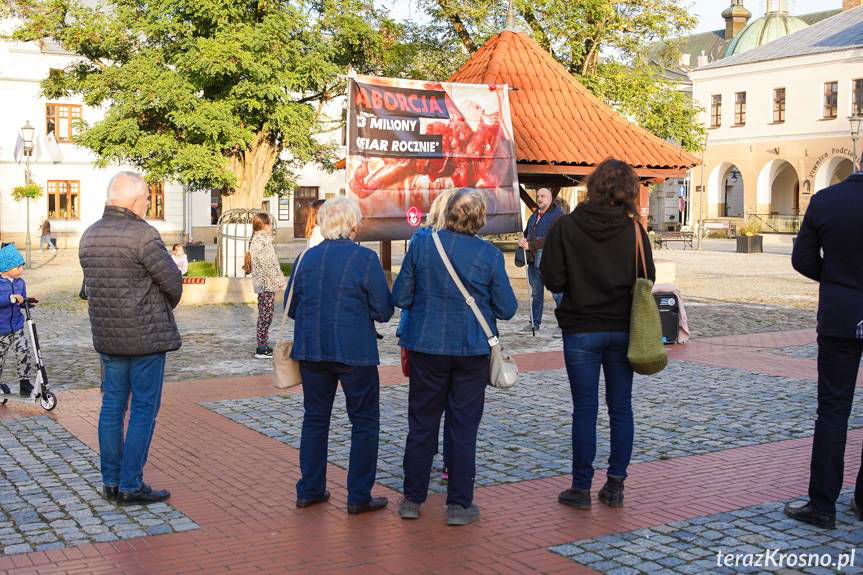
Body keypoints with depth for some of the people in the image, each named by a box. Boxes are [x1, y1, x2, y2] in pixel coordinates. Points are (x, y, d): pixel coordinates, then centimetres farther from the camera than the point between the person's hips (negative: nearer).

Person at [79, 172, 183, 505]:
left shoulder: (89, 236, 7)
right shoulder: (142, 235, -16)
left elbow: (93, 284, 12)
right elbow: (173, 281, -13)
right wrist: (166, 307, 7)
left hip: (107, 336, 7)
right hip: (146, 335, -7)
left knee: (113, 406, 13)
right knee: (144, 410, 0)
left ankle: (112, 481, 20)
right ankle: (130, 486, 3)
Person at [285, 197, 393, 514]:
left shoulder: (306, 258, 3)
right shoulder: (365, 258, -10)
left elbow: (290, 307, 11)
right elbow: (383, 311, -9)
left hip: (311, 350, 5)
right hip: (355, 352, -4)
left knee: (315, 418, 16)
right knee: (364, 421, 7)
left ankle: (310, 490, 21)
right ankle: (359, 496, 8)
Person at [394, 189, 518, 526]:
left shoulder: (421, 245, -6)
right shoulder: (489, 255, -8)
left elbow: (400, 297, -2)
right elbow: (507, 309, -3)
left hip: (426, 346, 1)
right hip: (472, 350, -1)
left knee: (421, 424, 12)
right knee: (463, 428, 8)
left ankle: (412, 499, 19)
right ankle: (459, 504, 11)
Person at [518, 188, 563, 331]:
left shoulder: (557, 214, -6)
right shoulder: (534, 216, 20)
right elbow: (526, 233, 26)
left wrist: (530, 245, -20)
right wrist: (522, 241, 0)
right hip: (533, 260, 8)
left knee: (557, 292, -7)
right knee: (536, 293, 13)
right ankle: (535, 322, 20)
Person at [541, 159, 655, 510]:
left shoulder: (566, 227, -10)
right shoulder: (634, 229, -5)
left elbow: (553, 280, -10)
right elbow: (648, 280, 0)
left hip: (581, 330, -2)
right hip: (622, 330, 2)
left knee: (584, 409, 4)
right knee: (621, 408, 11)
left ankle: (581, 488, 10)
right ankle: (615, 485, 16)